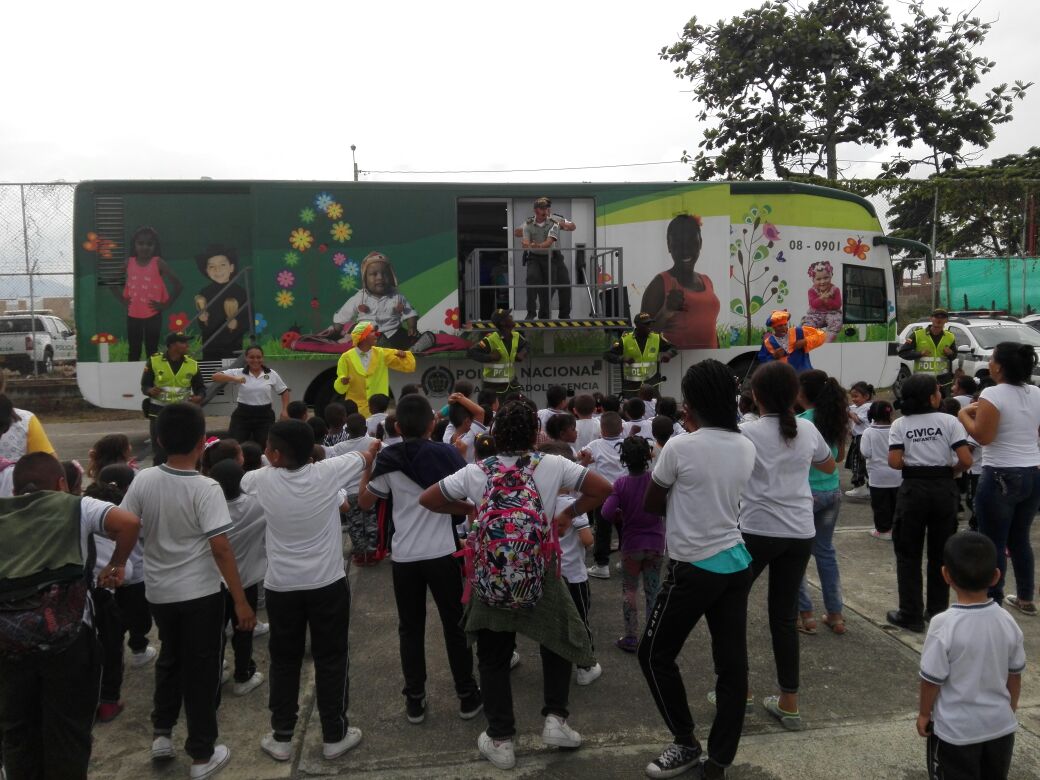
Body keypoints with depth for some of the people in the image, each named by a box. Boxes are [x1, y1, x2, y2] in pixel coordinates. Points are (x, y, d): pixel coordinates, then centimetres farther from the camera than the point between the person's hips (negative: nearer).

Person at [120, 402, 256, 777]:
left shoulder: (143, 480, -8)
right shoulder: (206, 488, -20)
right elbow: (220, 548, -22)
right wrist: (241, 601, -16)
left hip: (158, 590, 5)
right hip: (200, 592, -4)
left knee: (169, 659, 27)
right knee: (202, 670, 9)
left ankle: (161, 733, 34)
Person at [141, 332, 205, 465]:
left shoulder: (192, 364, 1)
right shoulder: (154, 361, -5)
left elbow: (200, 387, 10)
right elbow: (144, 385, 1)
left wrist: (199, 396, -12)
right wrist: (150, 391, -21)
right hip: (158, 411, -2)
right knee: (159, 450, 3)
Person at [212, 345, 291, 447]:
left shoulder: (272, 374, 1)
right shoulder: (239, 373, -3)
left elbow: (284, 391, 11)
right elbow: (215, 376, -12)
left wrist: (285, 411, 0)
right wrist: (234, 379, -27)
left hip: (264, 415, 1)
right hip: (243, 415, -1)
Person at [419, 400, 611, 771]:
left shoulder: (475, 473, -7)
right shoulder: (553, 465, -9)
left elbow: (427, 499, 0)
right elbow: (603, 489, -6)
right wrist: (568, 514, 4)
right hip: (541, 574, 0)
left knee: (493, 660, 16)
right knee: (560, 642, 24)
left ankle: (500, 741, 22)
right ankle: (555, 719, 18)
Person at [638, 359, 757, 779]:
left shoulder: (679, 447, -17)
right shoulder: (746, 448, 2)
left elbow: (651, 505, -5)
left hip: (693, 568, -7)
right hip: (736, 562, 7)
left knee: (655, 655, 11)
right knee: (731, 662, 11)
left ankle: (686, 744, 23)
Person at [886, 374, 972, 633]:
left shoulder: (900, 425, -2)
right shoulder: (949, 421, -3)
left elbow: (894, 462, -11)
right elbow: (966, 460, -10)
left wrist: (912, 463, 9)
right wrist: (949, 468, 10)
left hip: (913, 489, -1)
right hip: (943, 488, 1)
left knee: (908, 554, 8)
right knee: (941, 552, 14)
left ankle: (911, 615, 10)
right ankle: (937, 611, 23)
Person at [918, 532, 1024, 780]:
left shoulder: (944, 625, -26)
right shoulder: (1007, 622, -11)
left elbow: (932, 679, -17)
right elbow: (1015, 673, 3)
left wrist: (924, 713, 0)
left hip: (955, 729, -5)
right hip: (1001, 725, 5)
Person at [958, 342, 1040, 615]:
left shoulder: (992, 395, -15)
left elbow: (983, 436, -19)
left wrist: (964, 415, -4)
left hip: (1001, 477, -7)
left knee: (994, 544, 1)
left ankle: (993, 602, 6)